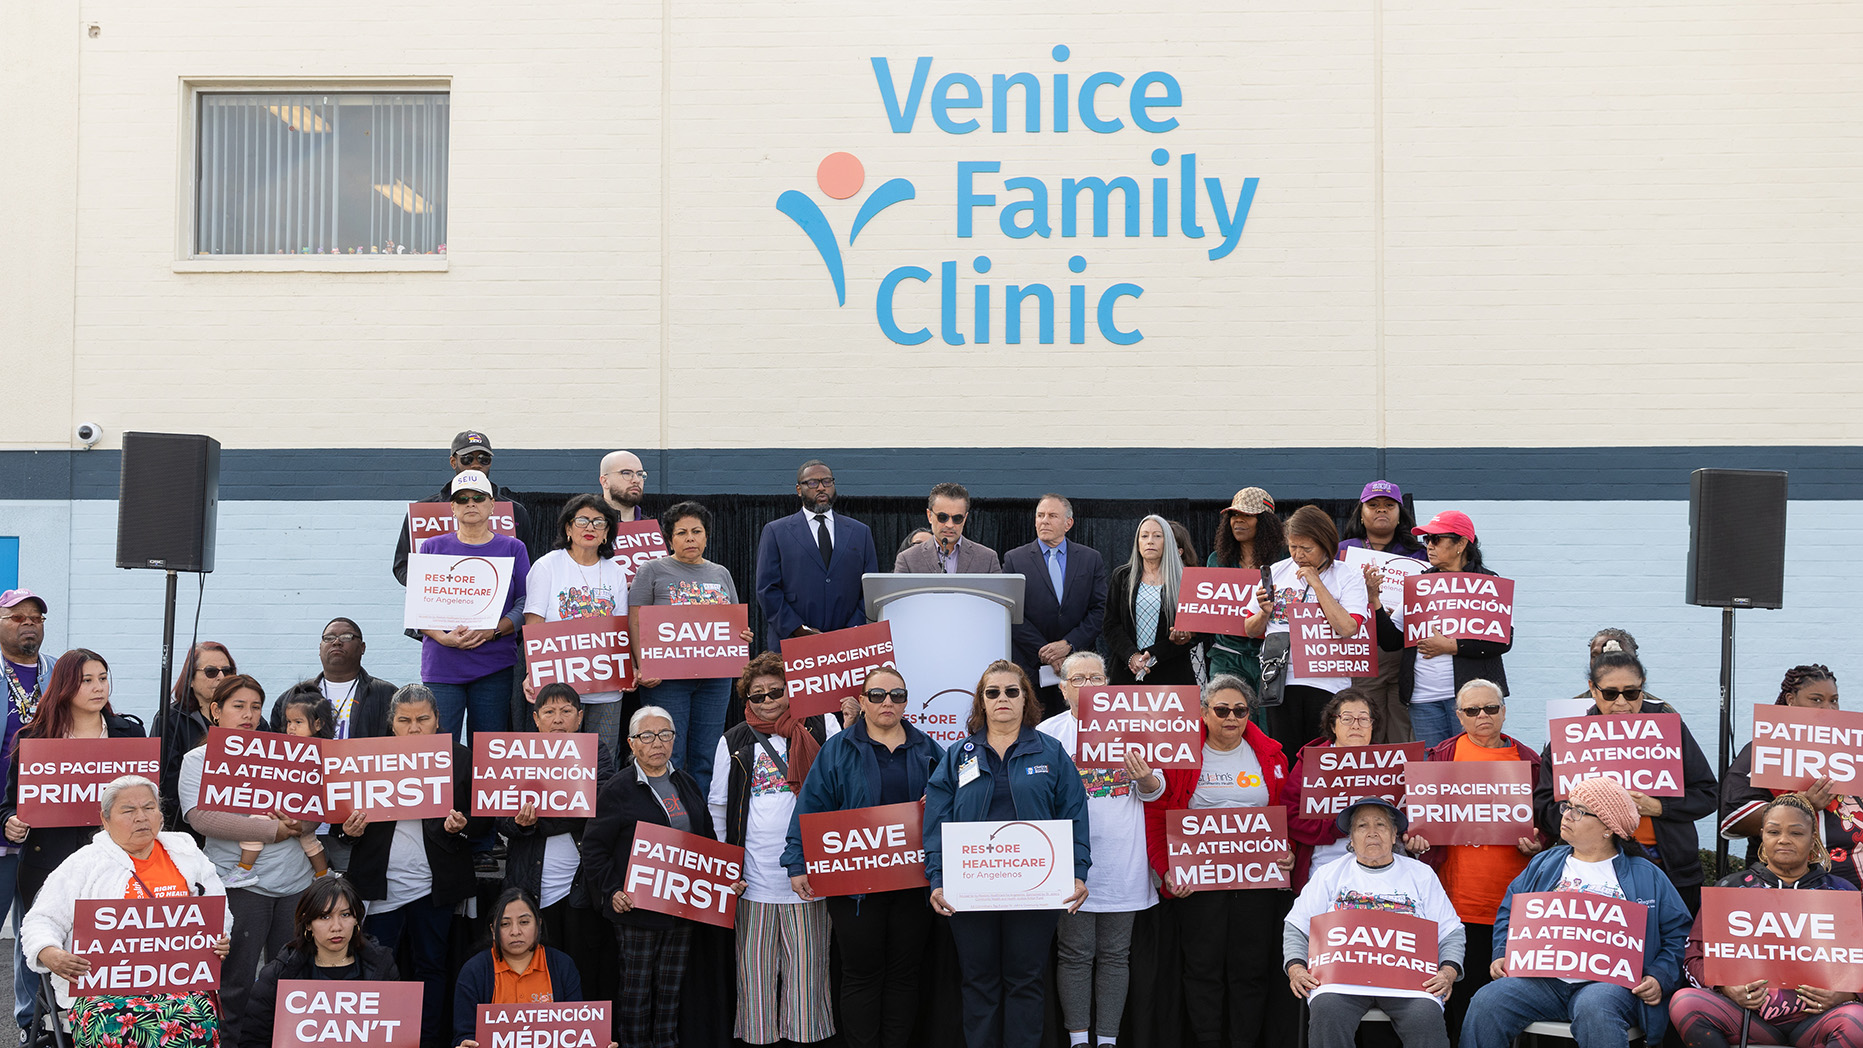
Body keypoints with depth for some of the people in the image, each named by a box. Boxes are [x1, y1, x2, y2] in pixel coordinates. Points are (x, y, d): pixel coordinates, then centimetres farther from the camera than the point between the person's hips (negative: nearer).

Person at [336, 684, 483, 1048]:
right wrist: (348, 828, -12)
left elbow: (484, 815, 4)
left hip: (432, 885, 0)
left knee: (430, 967, 10)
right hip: (381, 885, 0)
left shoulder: (460, 758, 4)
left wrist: (463, 825, -16)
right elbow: (341, 811, 9)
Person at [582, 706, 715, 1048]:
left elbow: (707, 842, 19)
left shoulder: (688, 785, 13)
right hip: (637, 908, -5)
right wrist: (612, 891, -16)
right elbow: (593, 847, -6)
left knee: (671, 991, 10)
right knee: (636, 992, 1)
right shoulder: (619, 789, -4)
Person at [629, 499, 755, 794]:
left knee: (706, 759, 5)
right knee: (669, 757, -5)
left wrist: (743, 636, -3)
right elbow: (636, 623, -2)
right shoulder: (652, 571, 3)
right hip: (666, 678, -4)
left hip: (715, 678, 4)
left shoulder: (720, 574, 16)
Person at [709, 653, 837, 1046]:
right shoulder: (734, 742, 9)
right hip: (754, 875, 1)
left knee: (807, 961, 3)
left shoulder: (819, 727, 3)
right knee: (755, 963, 5)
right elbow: (716, 807, 14)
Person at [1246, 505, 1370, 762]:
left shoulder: (1348, 576, 1)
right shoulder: (1276, 572, 11)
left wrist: (1316, 583, -11)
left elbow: (1347, 628, -16)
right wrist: (1264, 613, -5)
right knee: (1284, 758, 2)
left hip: (1327, 682, -3)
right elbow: (1251, 630, 17)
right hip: (1280, 678, 3)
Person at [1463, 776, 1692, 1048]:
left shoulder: (1646, 877, 14)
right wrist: (1501, 954, 4)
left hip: (1610, 982, -3)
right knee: (1485, 1003, -24)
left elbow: (1678, 934, 12)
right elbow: (1509, 913, 23)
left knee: (1594, 1008, -39)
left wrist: (1659, 978, -4)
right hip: (1541, 980, 3)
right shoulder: (1543, 864, 23)